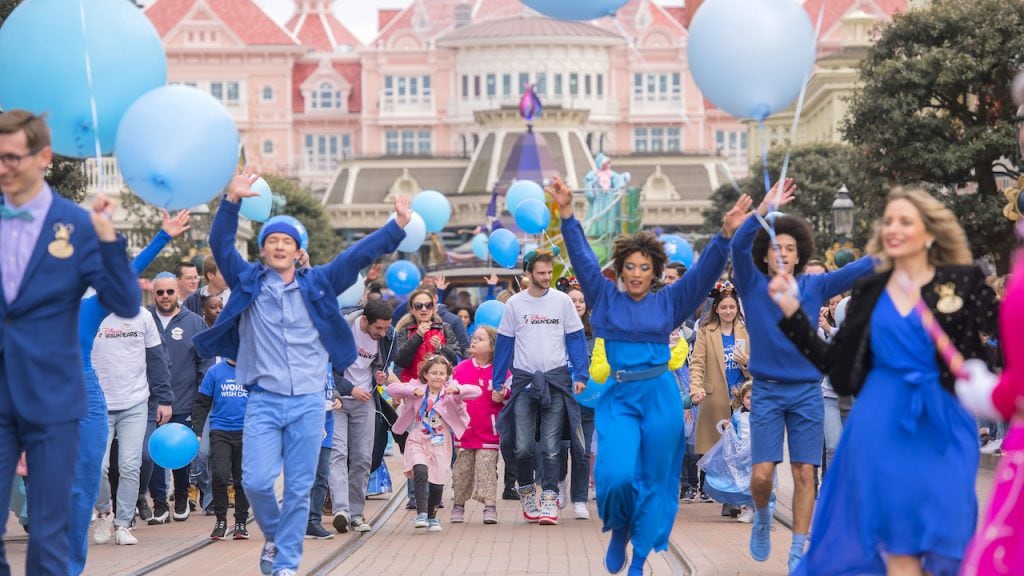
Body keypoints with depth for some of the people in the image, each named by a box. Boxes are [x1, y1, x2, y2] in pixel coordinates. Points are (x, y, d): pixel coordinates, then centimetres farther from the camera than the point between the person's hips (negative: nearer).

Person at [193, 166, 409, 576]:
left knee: (299, 489, 2)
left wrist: (397, 226, -6)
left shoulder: (317, 284, 9)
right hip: (263, 400, -1)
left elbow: (359, 254, 4)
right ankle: (273, 535, 20)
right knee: (257, 481, -10)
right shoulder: (247, 282, 7)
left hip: (309, 401, 1)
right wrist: (232, 200, -18)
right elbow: (220, 244, -4)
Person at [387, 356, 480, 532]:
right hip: (418, 441, -1)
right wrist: (413, 391, -24)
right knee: (421, 472, -25)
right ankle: (421, 514, -23)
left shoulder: (450, 391, -2)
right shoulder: (416, 387, 1)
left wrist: (457, 390, -32)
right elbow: (391, 388, -9)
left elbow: (476, 391, -13)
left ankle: (432, 516, 28)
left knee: (438, 482, 4)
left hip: (440, 443, 1)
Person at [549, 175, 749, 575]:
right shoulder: (606, 298, 6)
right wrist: (567, 214, -13)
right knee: (616, 476, -16)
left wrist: (726, 233, -17)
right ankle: (619, 531, 15)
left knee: (653, 482, 4)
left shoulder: (668, 302, 6)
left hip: (661, 397, 1)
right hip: (619, 397, -1)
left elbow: (705, 271, -2)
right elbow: (582, 257, -1)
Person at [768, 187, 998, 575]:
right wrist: (792, 310, 4)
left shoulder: (963, 282, -2)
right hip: (882, 426, 2)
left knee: (939, 543, 3)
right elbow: (832, 363, 8)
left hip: (941, 427, -2)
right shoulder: (870, 291, 7)